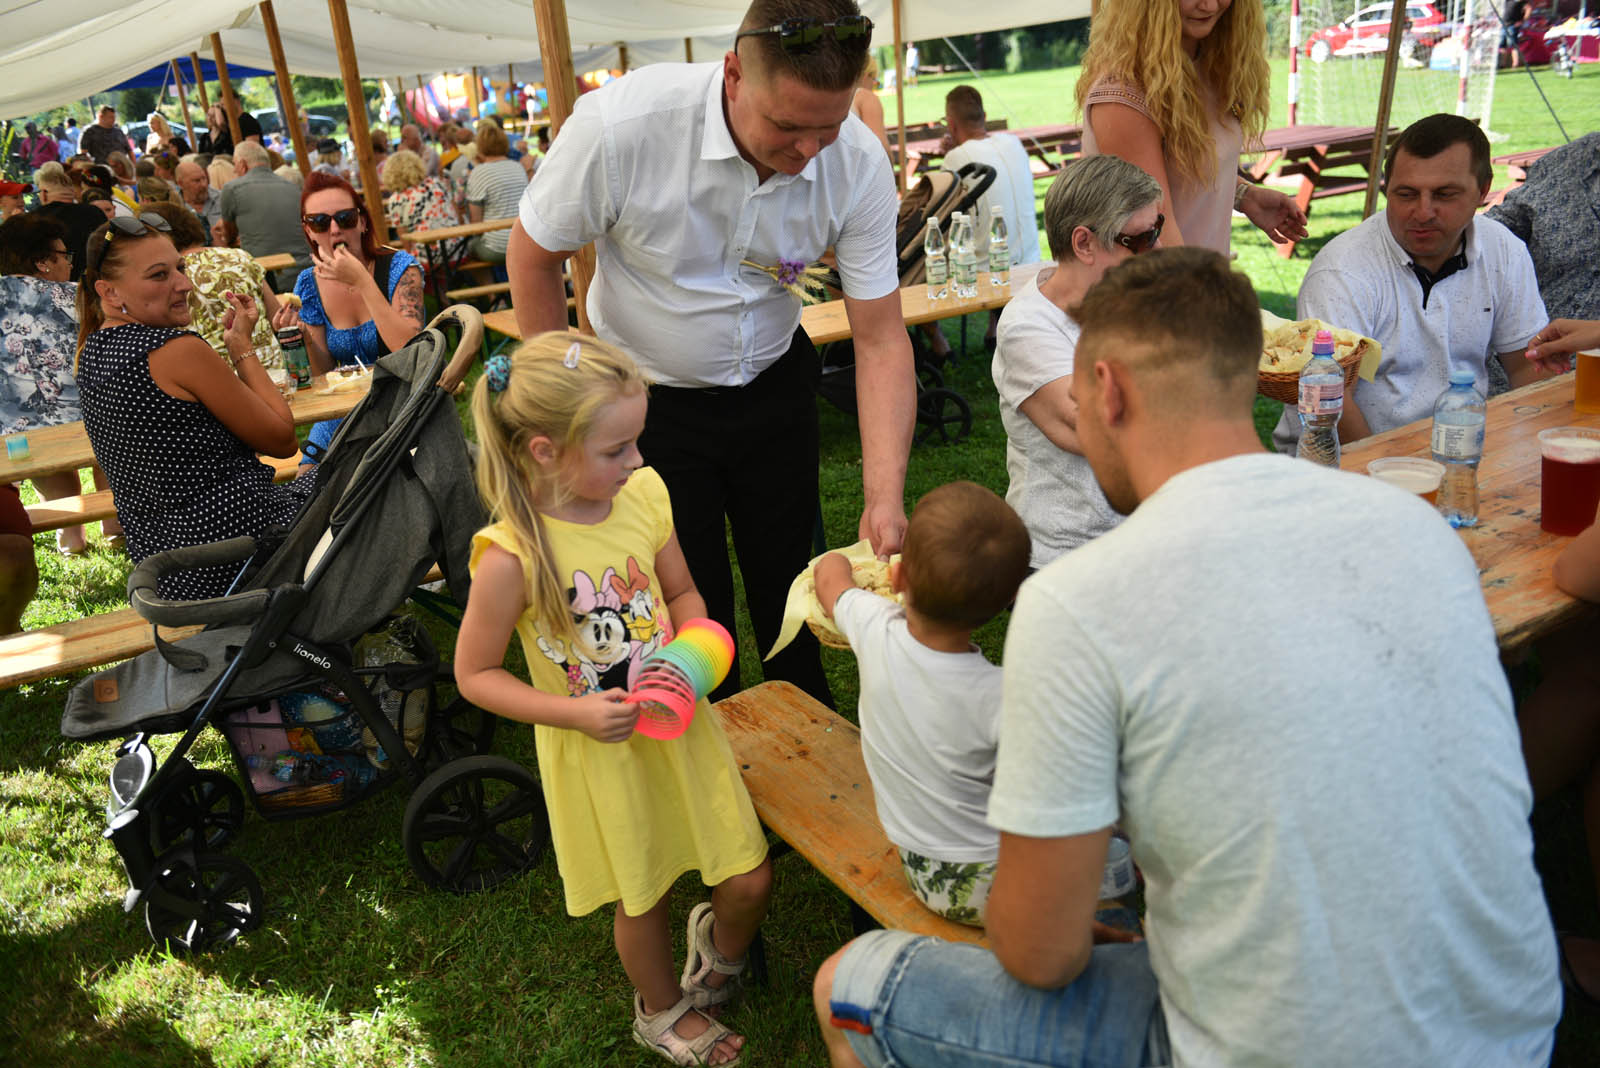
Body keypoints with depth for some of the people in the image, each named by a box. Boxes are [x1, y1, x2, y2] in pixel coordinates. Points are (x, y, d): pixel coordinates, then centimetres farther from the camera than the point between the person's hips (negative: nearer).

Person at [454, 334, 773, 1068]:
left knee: (749, 880, 11)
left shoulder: (644, 493, -12)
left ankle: (720, 951, 49)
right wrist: (575, 713, -23)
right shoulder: (510, 558, -26)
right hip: (598, 750, -4)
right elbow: (474, 676, -13)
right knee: (641, 900, 19)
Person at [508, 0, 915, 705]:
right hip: (649, 397, -2)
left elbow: (881, 339, -18)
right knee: (690, 599, 7)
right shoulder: (617, 126, -30)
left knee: (788, 574, 15)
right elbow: (533, 255, -12)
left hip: (773, 383, 2)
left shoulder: (857, 164, -21)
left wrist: (884, 499, -28)